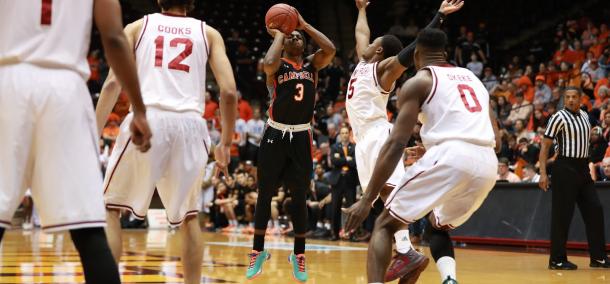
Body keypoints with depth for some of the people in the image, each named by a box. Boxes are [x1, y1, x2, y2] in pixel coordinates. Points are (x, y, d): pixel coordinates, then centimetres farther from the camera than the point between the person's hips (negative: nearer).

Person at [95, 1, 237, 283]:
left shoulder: (138, 27, 17)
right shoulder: (208, 33, 19)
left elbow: (113, 83, 5)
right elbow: (229, 92, 8)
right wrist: (225, 143, 17)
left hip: (147, 119, -1)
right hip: (190, 124, 2)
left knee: (109, 207, 12)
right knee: (188, 215, 20)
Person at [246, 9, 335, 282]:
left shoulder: (312, 63, 7)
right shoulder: (278, 65, -3)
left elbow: (330, 49, -13)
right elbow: (268, 64, -28)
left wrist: (305, 24, -8)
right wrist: (278, 35, -13)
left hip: (301, 137, 2)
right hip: (276, 135, -2)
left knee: (299, 198, 6)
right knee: (265, 195, 3)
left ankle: (299, 255, 16)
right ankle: (258, 251, 15)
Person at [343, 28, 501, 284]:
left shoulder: (418, 82, 9)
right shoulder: (472, 77, 28)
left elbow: (396, 144, -1)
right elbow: (495, 139, 28)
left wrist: (367, 200, -2)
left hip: (450, 158, -6)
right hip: (487, 165, 6)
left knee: (385, 225, 10)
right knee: (437, 228, 30)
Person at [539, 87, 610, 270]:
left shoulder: (584, 115, 12)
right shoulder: (559, 118, -10)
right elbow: (545, 145, -11)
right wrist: (543, 173, -19)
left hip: (582, 168, 7)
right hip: (565, 168, -7)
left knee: (594, 210, 5)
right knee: (562, 214, -6)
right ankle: (557, 260, 1)